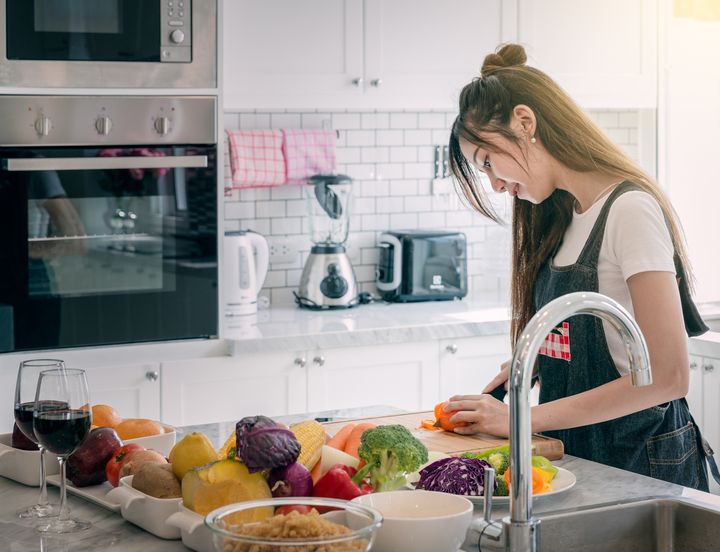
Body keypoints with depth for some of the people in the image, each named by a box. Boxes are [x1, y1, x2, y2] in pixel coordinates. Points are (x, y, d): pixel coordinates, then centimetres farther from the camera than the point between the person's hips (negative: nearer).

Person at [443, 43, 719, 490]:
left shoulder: (630, 210, -16)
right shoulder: (562, 217, 10)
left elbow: (667, 376, -21)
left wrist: (525, 418, -20)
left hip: (641, 461, -7)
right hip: (574, 453, 7)